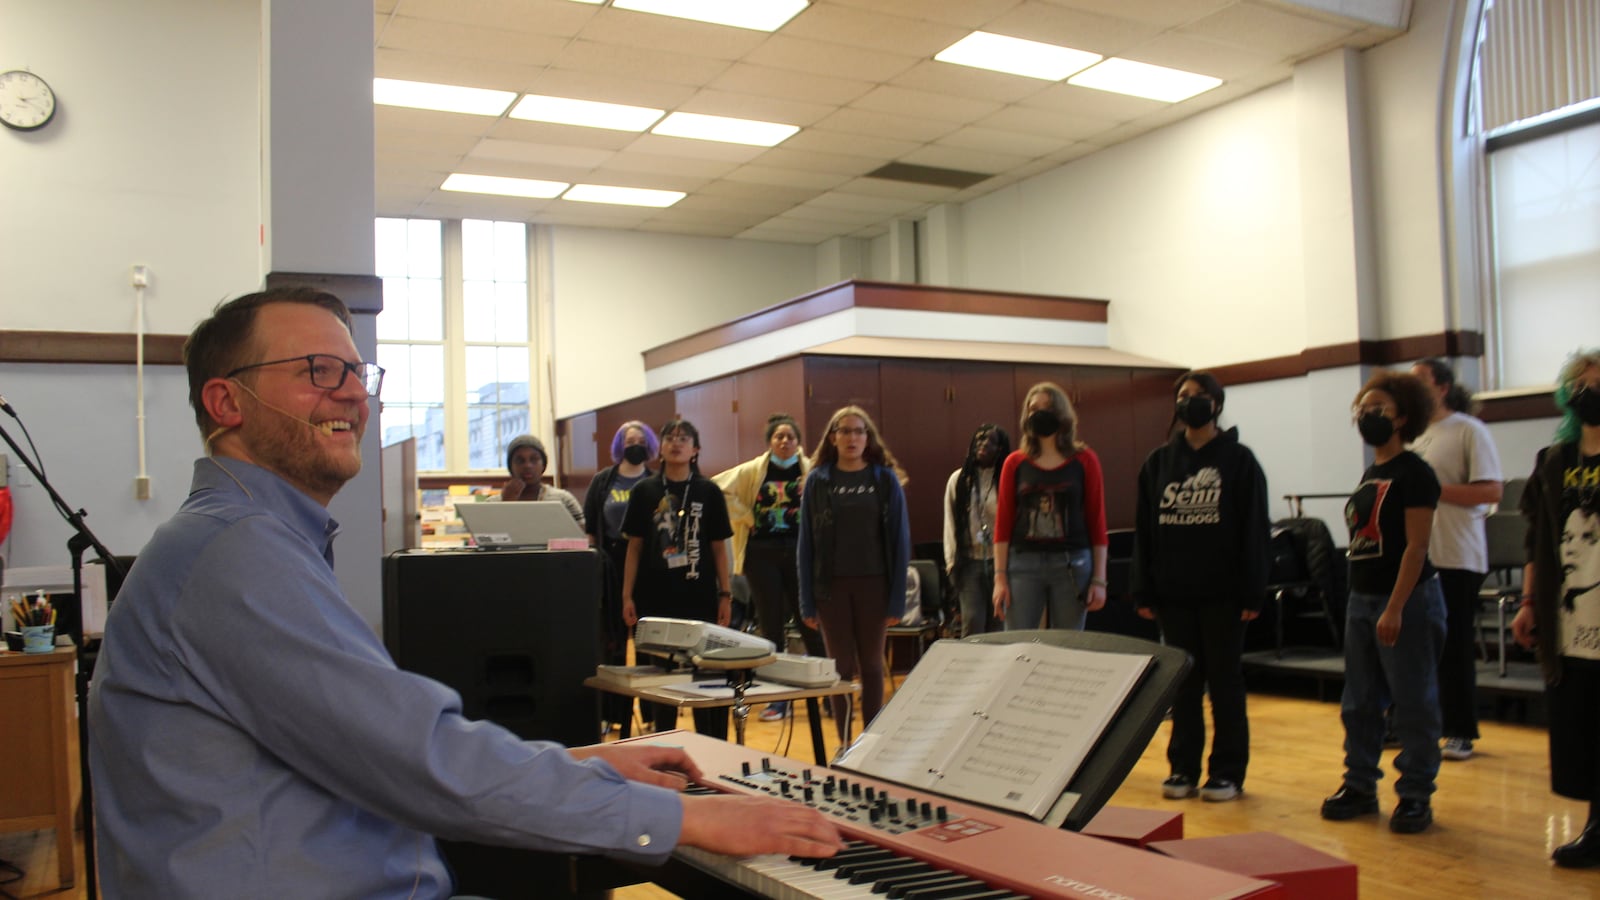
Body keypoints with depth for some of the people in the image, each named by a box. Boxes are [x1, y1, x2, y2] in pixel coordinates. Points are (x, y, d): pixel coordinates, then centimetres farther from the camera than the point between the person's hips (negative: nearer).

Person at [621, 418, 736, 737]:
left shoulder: (709, 492, 4)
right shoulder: (644, 491, 5)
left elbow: (719, 547, 5)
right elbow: (634, 547, 6)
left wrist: (726, 595, 0)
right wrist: (627, 595, 0)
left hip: (700, 596, -1)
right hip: (656, 597, 1)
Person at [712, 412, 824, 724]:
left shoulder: (811, 471, 1)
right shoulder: (752, 471, 3)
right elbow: (718, 489, 0)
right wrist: (746, 516, -2)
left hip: (800, 551, -1)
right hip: (762, 553, 1)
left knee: (810, 622, 1)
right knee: (772, 625, 5)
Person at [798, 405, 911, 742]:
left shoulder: (886, 479, 1)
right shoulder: (817, 481, 2)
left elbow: (900, 540, -1)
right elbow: (806, 543, 1)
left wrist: (898, 598, -6)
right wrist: (807, 601, -3)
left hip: (874, 586, 0)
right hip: (831, 587, 0)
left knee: (871, 665, 9)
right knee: (842, 667, 6)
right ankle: (844, 745, 16)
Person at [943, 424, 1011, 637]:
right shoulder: (958, 479, 10)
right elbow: (950, 523, 9)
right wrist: (951, 561, 3)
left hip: (1001, 561, -1)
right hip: (970, 561, 1)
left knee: (998, 626, 3)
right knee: (972, 624, -7)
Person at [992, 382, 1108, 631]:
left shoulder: (1084, 460, 5)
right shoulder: (1015, 463, 7)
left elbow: (1097, 521, 5)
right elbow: (1002, 524, 7)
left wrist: (1099, 580, 0)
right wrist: (1000, 577, 0)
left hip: (1072, 565, 0)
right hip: (1023, 565, 0)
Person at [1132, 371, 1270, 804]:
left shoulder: (1238, 460, -1)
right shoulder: (1159, 462, 8)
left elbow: (1254, 530, -4)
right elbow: (1144, 531, 7)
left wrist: (1252, 593, -10)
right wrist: (1144, 593, 2)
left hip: (1221, 593, -3)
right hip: (1173, 593, 3)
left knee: (1224, 681, 5)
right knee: (1182, 682, 9)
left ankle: (1227, 771, 14)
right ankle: (1183, 768, 18)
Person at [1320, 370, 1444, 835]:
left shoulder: (1414, 473, -10)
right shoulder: (1369, 475, 14)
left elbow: (1415, 546, -16)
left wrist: (1395, 609, -20)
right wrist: (1362, 600, 12)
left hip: (1406, 602, -8)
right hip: (1362, 599, 8)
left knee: (1412, 705, 1)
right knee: (1359, 703, 12)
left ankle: (1416, 796, 10)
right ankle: (1359, 786, 21)